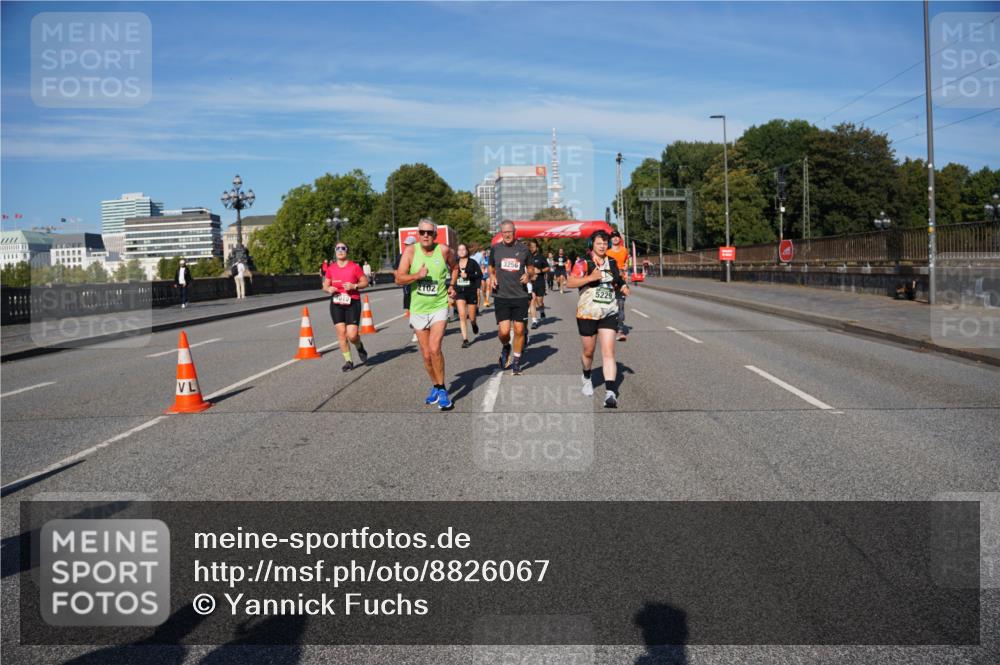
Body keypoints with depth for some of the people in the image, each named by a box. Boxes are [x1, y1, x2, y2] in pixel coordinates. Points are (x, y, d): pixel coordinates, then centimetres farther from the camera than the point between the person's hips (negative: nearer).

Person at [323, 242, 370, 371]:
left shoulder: (355, 267, -3)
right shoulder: (331, 268, 6)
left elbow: (365, 282, 2)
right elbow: (325, 286, 13)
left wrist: (354, 286, -15)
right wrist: (329, 289, -9)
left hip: (352, 303, -3)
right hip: (336, 304, 3)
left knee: (352, 335, -11)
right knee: (341, 332, -2)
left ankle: (359, 347, 24)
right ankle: (348, 361, 10)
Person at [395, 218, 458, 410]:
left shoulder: (444, 250, -5)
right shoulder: (410, 251, -6)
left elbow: (455, 267, 17)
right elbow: (399, 279, -9)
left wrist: (451, 285, 4)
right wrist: (417, 275, -24)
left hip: (439, 307, -2)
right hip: (418, 309, 2)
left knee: (434, 349, -17)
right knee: (426, 355, 9)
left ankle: (441, 390, -2)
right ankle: (435, 386, 31)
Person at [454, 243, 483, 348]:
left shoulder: (472, 262, -3)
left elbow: (480, 275, -9)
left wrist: (468, 275, -20)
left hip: (472, 292, -2)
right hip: (459, 292, 2)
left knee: (472, 317, 6)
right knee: (462, 316, -11)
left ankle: (474, 324, 44)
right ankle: (465, 339, -6)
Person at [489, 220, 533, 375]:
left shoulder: (523, 249, 4)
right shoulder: (495, 249, 4)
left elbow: (531, 268, 15)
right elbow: (491, 268, 20)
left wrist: (528, 275, -7)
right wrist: (492, 276, -1)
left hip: (520, 295, 1)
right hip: (501, 296, 0)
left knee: (519, 330, 2)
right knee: (503, 331, -11)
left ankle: (516, 362, 21)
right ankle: (505, 348, 25)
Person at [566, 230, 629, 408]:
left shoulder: (613, 263, 10)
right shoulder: (585, 264, -6)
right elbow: (570, 282, -19)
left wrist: (623, 287, 7)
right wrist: (591, 277, -28)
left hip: (609, 314, 2)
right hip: (587, 313, -2)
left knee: (608, 352, -10)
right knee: (588, 351, 12)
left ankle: (610, 392, -16)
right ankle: (587, 377, 43)